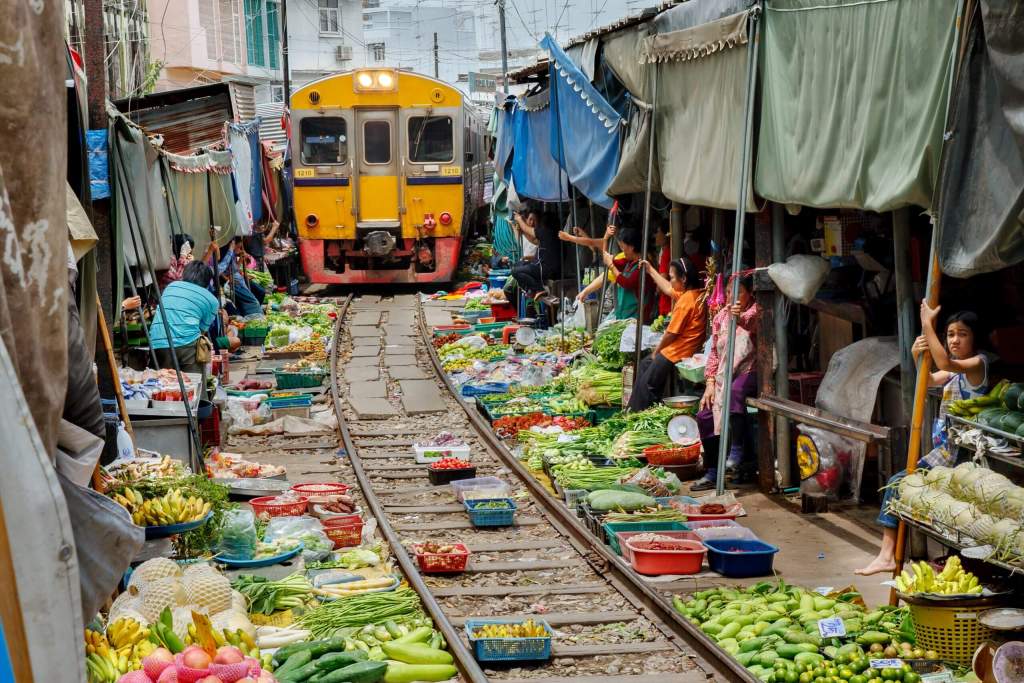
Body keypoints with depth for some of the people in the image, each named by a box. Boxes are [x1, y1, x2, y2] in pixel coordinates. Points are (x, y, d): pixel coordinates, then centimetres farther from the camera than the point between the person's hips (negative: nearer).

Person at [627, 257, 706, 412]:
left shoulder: (686, 300, -25)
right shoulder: (695, 293, 4)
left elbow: (672, 332, -21)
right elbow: (669, 290, 22)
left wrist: (656, 351, -6)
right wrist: (651, 270, 27)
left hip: (678, 353, -11)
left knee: (646, 383, -3)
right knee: (645, 364, 23)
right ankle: (634, 410, 26)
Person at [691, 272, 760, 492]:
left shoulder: (756, 310, -6)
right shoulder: (721, 316, 12)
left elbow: (750, 321, -32)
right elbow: (714, 352, 13)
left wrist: (739, 318, -56)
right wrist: (710, 383, 1)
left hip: (750, 373, -7)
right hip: (724, 375, 7)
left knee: (735, 391, -38)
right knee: (705, 415, -9)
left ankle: (737, 453, -32)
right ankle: (712, 473, 1)